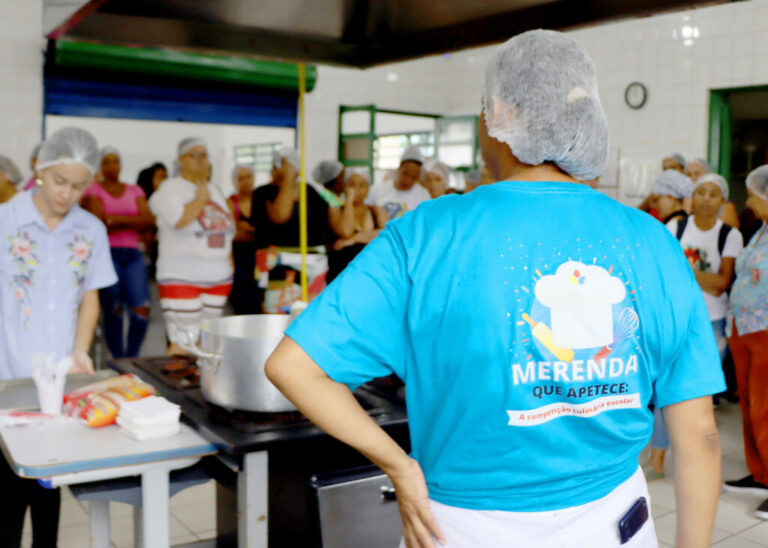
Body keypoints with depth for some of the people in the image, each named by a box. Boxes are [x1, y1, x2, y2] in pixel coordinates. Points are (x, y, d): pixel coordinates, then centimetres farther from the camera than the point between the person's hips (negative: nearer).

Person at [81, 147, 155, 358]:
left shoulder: (135, 191, 16)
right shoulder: (93, 191, 6)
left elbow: (149, 220, 0)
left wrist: (118, 219, -10)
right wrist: (133, 224, -6)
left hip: (132, 254, 3)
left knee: (142, 309, -10)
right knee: (113, 311, -2)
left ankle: (132, 357, 9)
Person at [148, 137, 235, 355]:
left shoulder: (214, 191, 17)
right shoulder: (170, 189, -3)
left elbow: (226, 231, 22)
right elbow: (180, 220, -21)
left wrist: (229, 262, 14)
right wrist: (200, 198, -6)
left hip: (219, 278, 6)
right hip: (182, 278, -6)